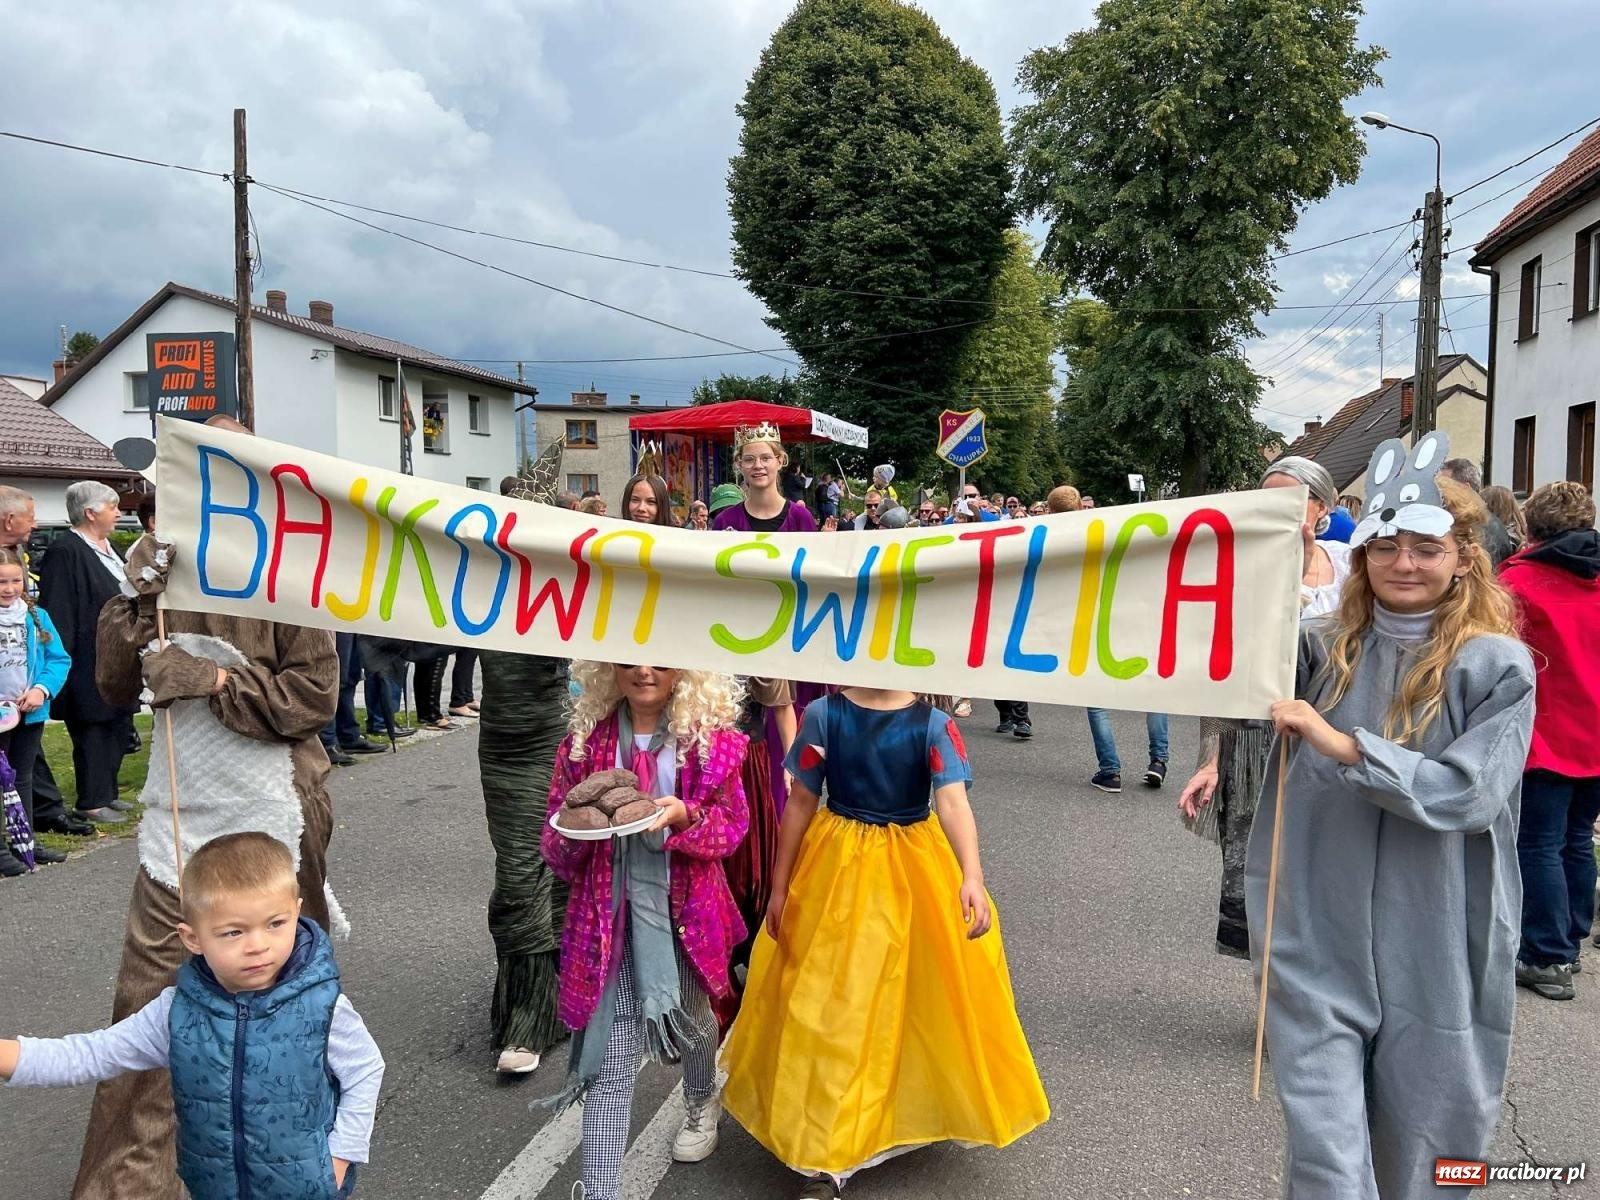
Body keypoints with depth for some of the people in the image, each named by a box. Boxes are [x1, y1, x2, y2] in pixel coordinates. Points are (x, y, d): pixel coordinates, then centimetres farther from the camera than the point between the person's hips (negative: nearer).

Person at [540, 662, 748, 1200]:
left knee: (689, 1018, 26)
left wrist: (686, 817, -22)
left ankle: (702, 1104, 58)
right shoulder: (585, 737, -4)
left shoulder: (711, 738, -8)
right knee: (610, 1061, -4)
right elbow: (556, 849, 0)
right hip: (609, 915, -1)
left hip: (684, 911, 1)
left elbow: (733, 826, -2)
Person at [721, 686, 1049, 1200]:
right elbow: (800, 803, -2)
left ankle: (923, 1107, 44)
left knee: (924, 994, 14)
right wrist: (779, 887, 3)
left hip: (915, 870, 0)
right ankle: (828, 1154, 21)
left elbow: (953, 803, -23)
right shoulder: (824, 714, -9)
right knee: (830, 1002, 7)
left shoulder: (933, 724, -11)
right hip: (838, 870, 0)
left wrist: (972, 877, -39)